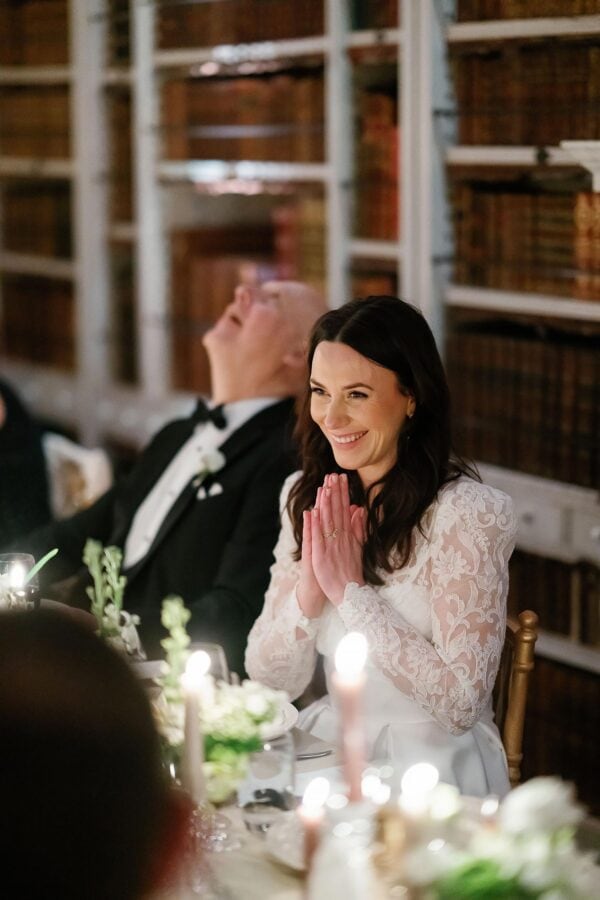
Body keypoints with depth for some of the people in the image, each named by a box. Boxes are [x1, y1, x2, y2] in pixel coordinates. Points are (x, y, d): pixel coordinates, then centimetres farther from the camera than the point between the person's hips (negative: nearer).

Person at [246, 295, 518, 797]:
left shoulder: (468, 512, -13)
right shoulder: (305, 497, 5)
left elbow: (462, 703, -19)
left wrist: (351, 590, -18)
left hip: (432, 764, -5)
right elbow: (270, 681, 4)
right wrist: (309, 591, -14)